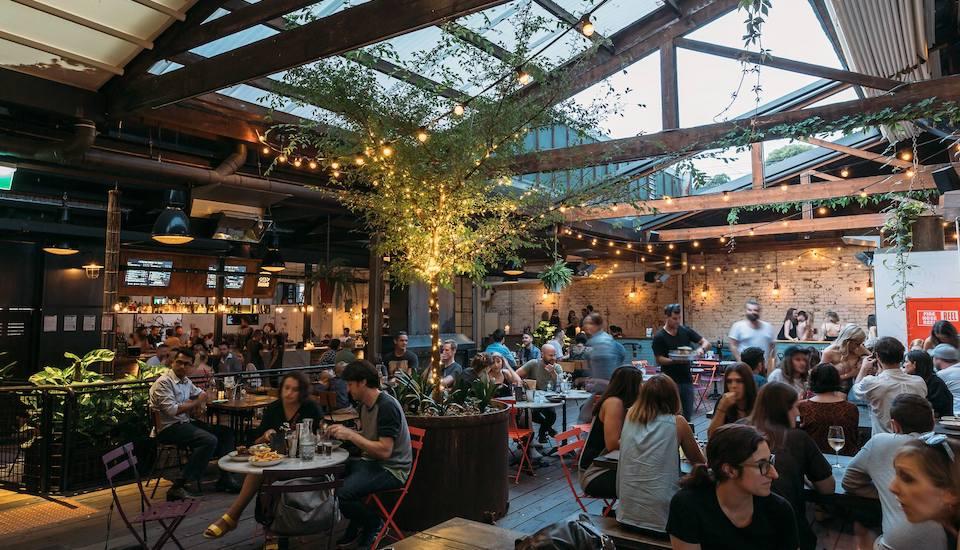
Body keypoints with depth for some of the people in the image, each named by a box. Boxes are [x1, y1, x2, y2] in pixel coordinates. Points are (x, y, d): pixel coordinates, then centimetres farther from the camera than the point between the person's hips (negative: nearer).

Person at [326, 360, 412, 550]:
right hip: (372, 462, 9)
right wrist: (343, 432, 5)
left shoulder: (387, 406, -20)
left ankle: (374, 524, 5)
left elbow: (384, 450, -24)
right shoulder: (365, 404, 9)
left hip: (391, 469, -9)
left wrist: (351, 434, -22)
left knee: (340, 495, -24)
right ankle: (357, 524, 15)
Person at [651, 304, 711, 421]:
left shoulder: (685, 331, 4)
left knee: (687, 416, 10)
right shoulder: (659, 337, -8)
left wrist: (701, 348, -18)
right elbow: (659, 360, -10)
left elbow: (707, 343, 5)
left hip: (687, 379, 4)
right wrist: (676, 361, -25)